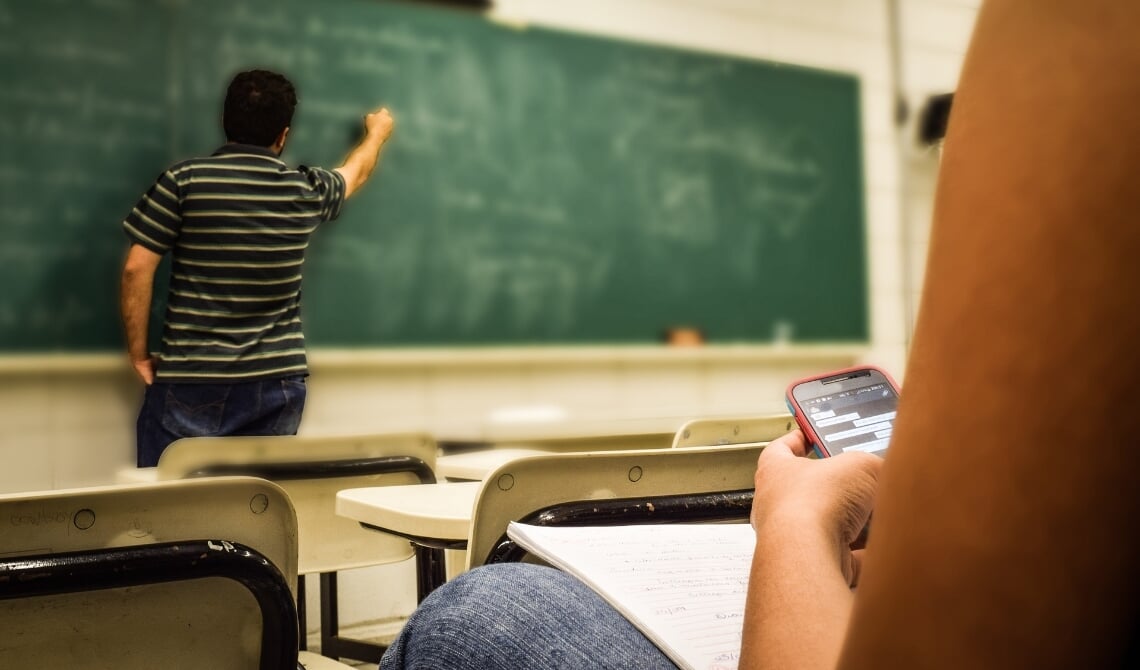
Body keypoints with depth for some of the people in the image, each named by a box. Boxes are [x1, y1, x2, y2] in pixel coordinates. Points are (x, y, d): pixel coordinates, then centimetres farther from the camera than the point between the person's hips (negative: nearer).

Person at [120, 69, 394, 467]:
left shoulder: (184, 180, -6)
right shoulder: (306, 192, 3)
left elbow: (137, 269, -8)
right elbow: (356, 172, 26)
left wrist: (138, 352, 3)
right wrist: (378, 132, 47)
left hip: (190, 382, -2)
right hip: (277, 386, 3)